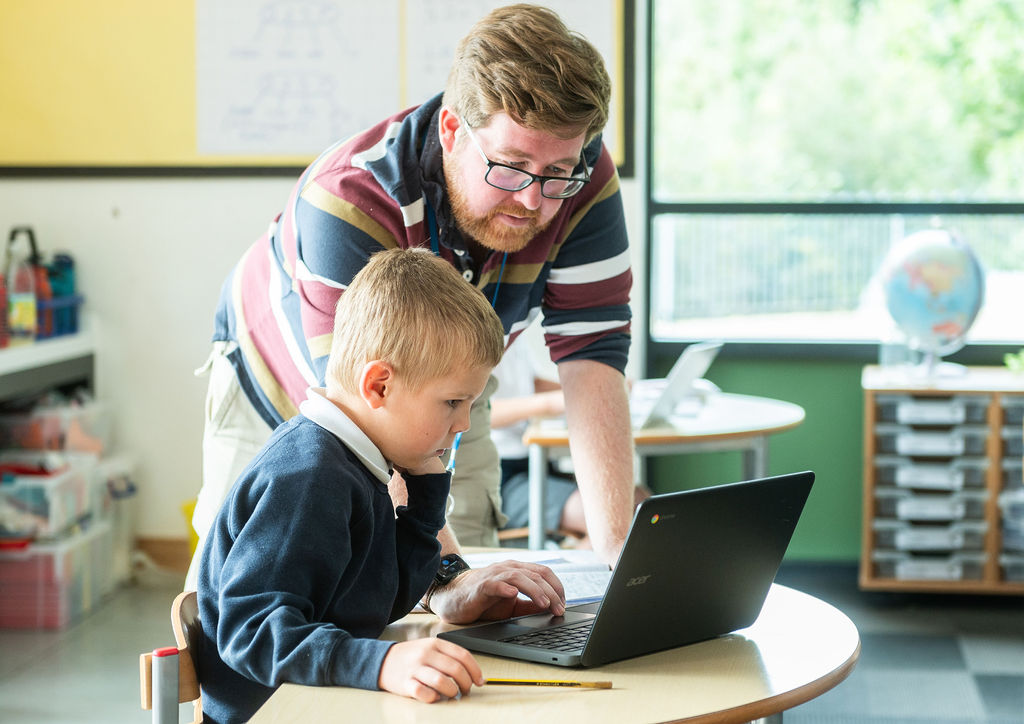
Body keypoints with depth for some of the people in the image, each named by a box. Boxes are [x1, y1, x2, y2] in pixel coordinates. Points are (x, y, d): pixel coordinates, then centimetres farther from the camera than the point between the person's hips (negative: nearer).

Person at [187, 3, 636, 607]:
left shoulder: (585, 182, -28)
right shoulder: (351, 201, -42)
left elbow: (592, 357, -29)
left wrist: (620, 552, -40)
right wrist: (446, 582, -56)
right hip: (285, 393, -3)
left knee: (477, 614, -6)